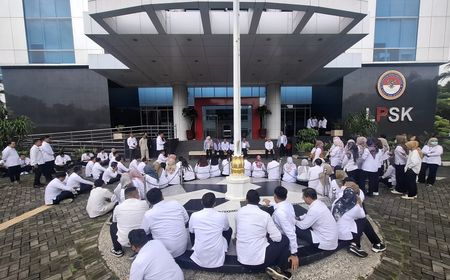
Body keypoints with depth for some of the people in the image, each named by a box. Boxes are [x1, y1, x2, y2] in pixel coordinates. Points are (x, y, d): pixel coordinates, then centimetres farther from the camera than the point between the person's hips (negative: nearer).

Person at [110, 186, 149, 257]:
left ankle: (117, 250, 26)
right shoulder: (144, 204, -11)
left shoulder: (118, 207, -9)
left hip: (124, 242, 0)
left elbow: (114, 221, 13)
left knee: (112, 225, 24)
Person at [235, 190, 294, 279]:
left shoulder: (239, 212, 0)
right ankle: (279, 269, 16)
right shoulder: (265, 215, -12)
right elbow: (277, 237, -7)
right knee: (284, 240, 15)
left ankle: (272, 267, 16)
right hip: (259, 260, -5)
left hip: (241, 259, 5)